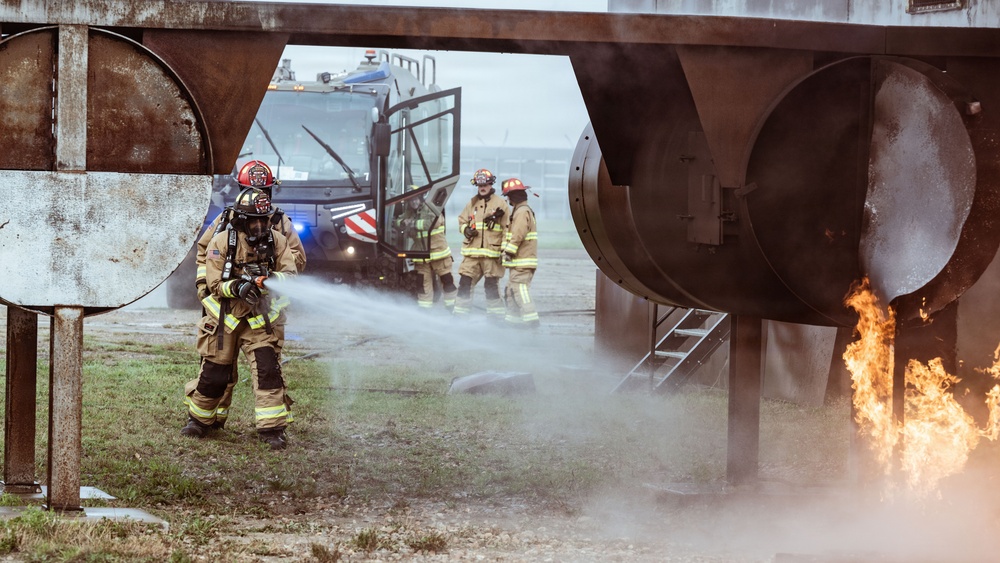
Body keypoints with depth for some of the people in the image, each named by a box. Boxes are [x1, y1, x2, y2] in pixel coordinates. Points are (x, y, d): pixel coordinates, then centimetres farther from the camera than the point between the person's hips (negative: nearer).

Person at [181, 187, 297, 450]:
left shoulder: (277, 242, -5)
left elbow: (290, 275, -11)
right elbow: (215, 283, -13)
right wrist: (238, 288, -33)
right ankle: (198, 418, 30)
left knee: (268, 370, -13)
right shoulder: (221, 243, -11)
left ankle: (272, 428, -9)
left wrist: (272, 279, -34)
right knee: (214, 374, 5)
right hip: (226, 317, -1)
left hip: (261, 319, 1)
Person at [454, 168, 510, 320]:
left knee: (492, 285, 0)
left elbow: (507, 228, 1)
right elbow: (462, 220, 21)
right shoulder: (472, 203, 13)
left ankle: (496, 316, 8)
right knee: (465, 282, 0)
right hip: (472, 252, 4)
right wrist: (466, 229, -2)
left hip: (492, 252, -4)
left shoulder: (500, 204, 2)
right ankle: (460, 313, 6)